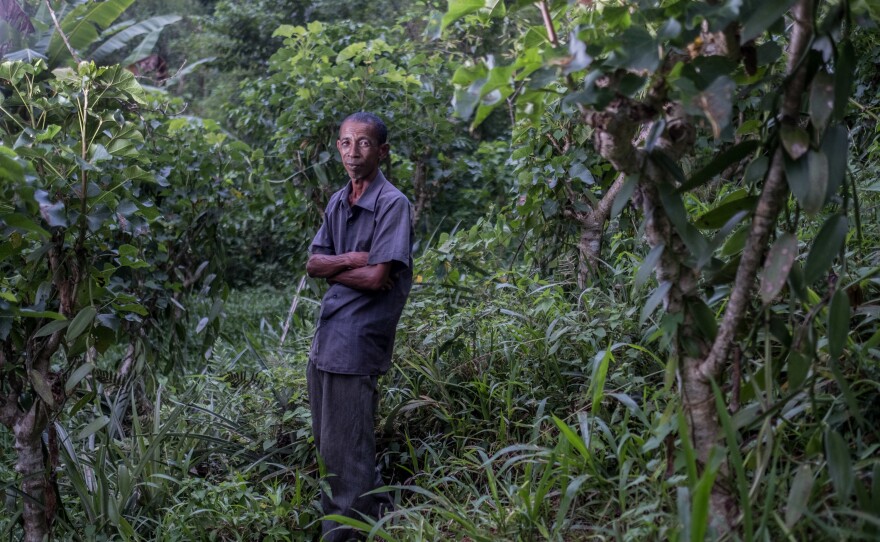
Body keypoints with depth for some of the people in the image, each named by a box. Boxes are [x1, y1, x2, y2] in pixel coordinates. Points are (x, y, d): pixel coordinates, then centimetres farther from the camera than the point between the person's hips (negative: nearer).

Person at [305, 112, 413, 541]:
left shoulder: (392, 204, -12)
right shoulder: (337, 202, 11)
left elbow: (377, 277, -18)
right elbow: (313, 264, 6)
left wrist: (332, 267, -4)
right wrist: (351, 259, -11)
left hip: (357, 340, -8)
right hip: (326, 335, 8)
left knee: (345, 449, 1)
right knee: (327, 442, 18)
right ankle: (373, 506, 35)